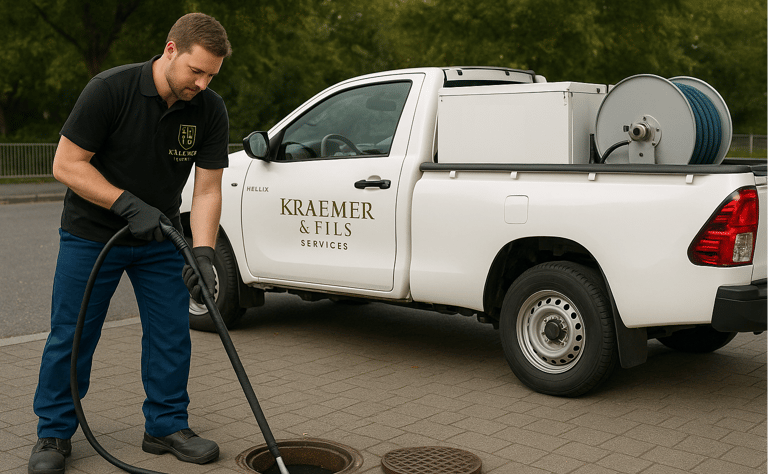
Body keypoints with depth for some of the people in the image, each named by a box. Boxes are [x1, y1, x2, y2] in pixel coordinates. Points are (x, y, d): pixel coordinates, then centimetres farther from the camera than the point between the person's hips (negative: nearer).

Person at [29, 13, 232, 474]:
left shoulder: (210, 111, -11)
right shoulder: (110, 89, -23)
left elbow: (208, 190, -10)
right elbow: (66, 164, -19)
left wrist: (203, 253, -23)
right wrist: (129, 204, -26)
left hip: (160, 237, 4)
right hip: (91, 234, -4)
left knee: (172, 332, 4)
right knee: (71, 335, 2)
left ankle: (167, 426, 19)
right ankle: (54, 433, 17)